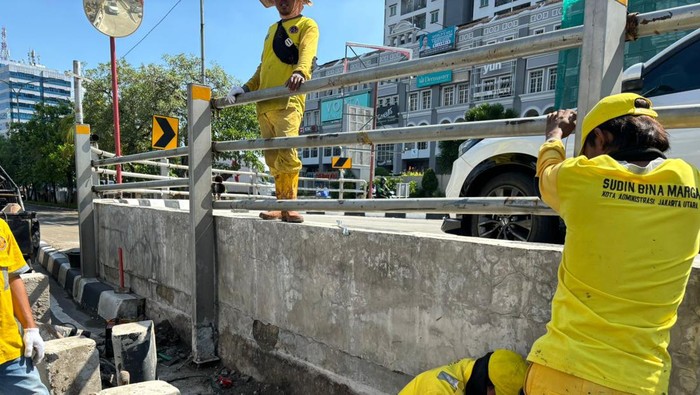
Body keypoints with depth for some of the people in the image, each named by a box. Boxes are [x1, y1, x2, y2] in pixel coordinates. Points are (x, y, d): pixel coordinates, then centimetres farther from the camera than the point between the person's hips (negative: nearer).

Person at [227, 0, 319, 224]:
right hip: (265, 102, 7)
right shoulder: (272, 29, 30)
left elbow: (307, 53, -11)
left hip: (288, 100, -6)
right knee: (273, 159, 2)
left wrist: (300, 72, -33)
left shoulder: (307, 25, 10)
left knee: (286, 153, -18)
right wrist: (247, 88, 13)